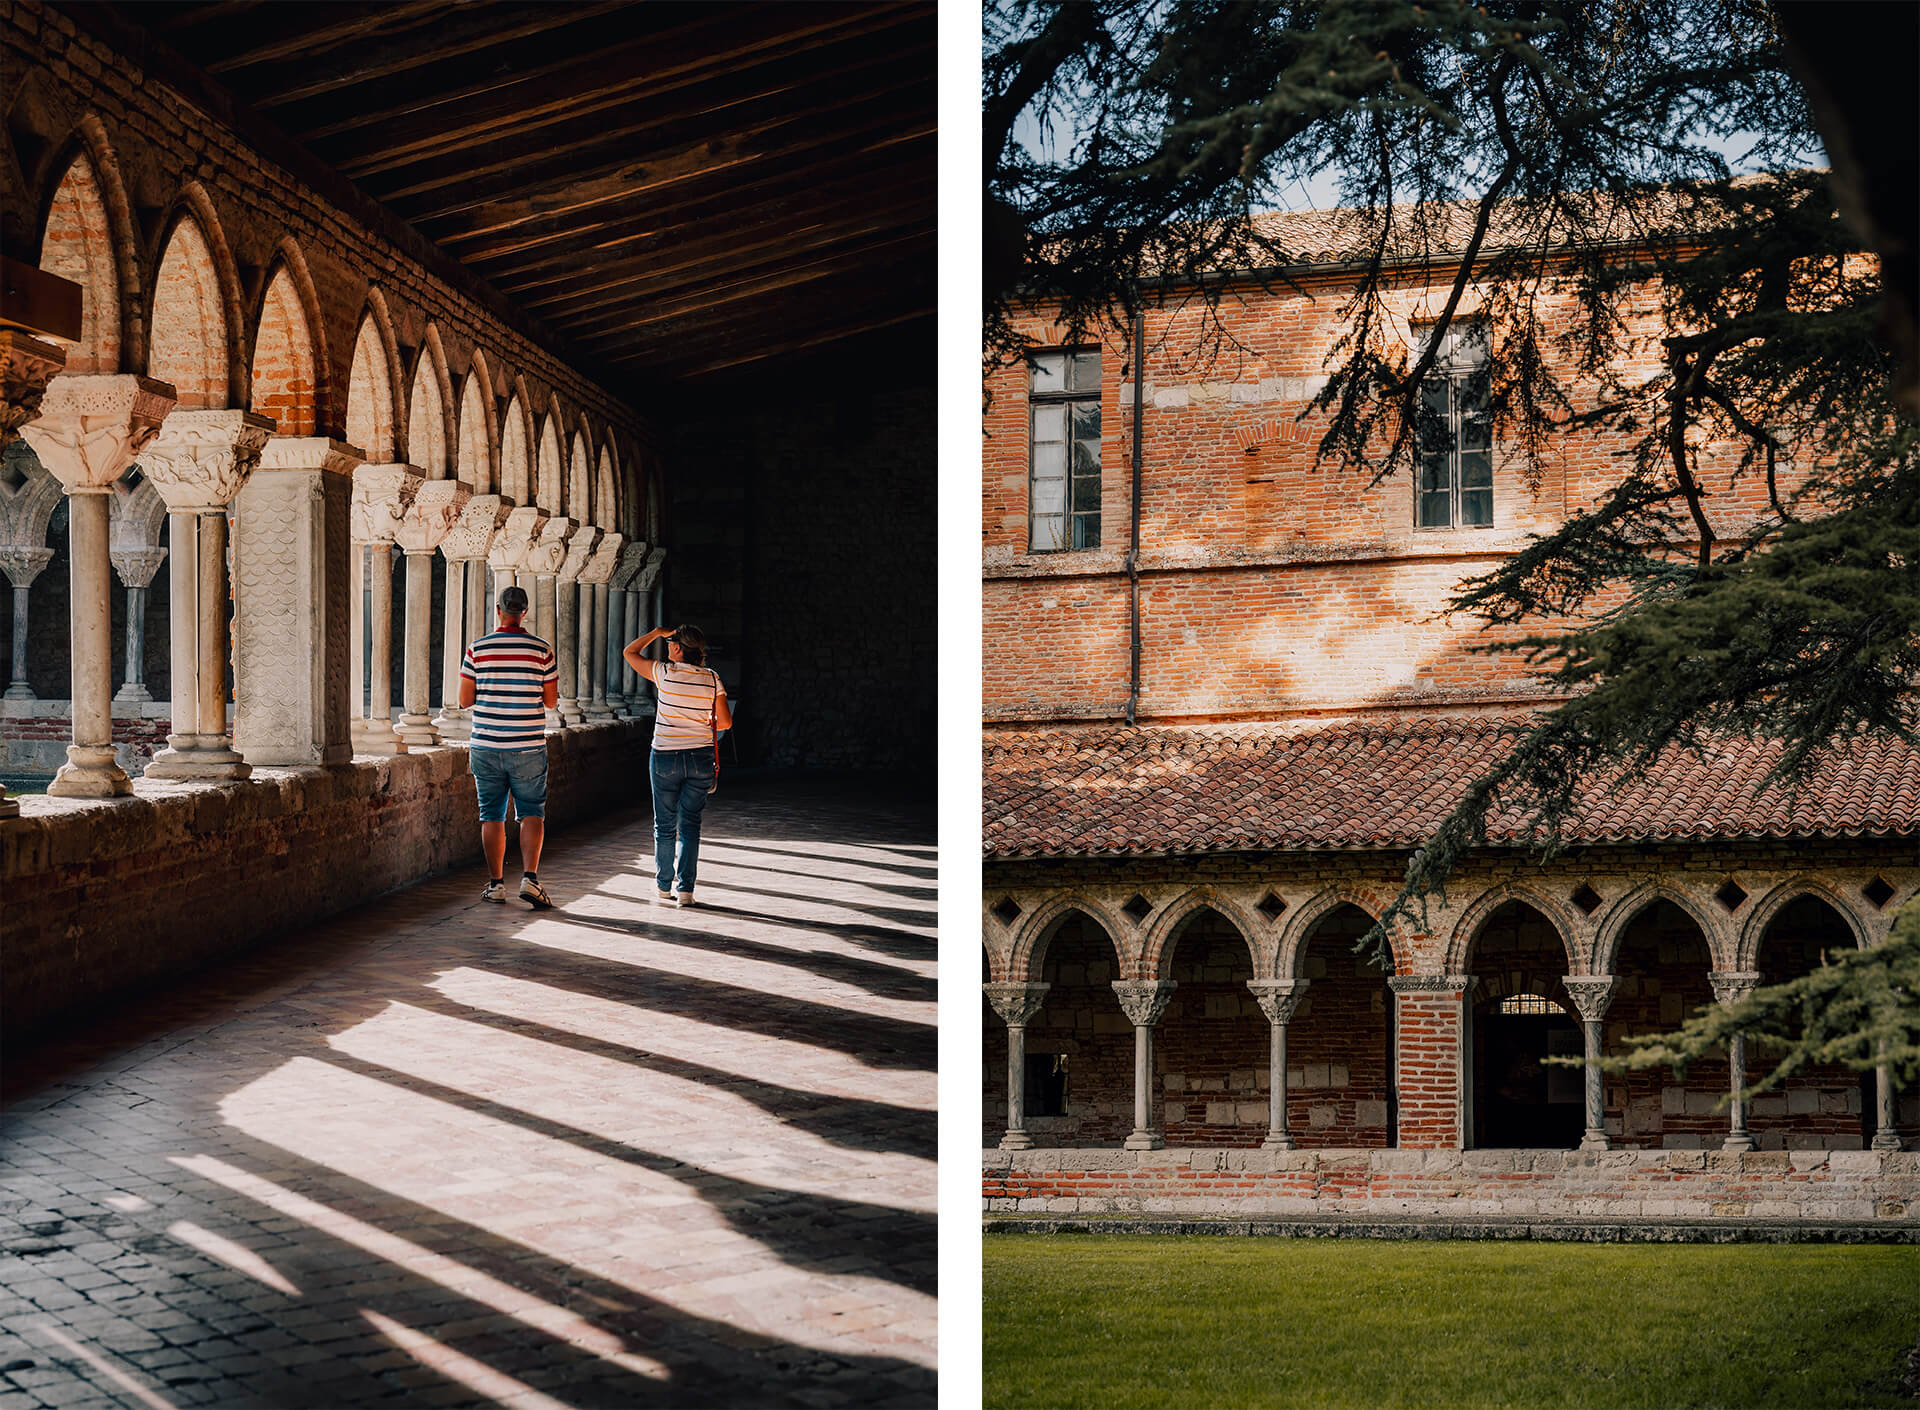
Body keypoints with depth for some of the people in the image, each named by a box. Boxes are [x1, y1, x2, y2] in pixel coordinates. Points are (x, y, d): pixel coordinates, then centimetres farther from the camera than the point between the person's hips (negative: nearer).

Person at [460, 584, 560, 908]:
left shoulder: (477, 649, -3)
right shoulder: (542, 651, -3)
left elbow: (465, 700, -1)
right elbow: (551, 701, 2)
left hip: (486, 747, 1)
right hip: (528, 748, -1)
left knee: (492, 815, 9)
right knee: (532, 812, 6)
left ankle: (496, 883, 10)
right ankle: (530, 877, -9)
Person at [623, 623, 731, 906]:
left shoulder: (665, 673, -10)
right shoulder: (712, 679, -3)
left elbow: (630, 652, 4)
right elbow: (725, 722, 1)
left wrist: (656, 633, 14)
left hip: (666, 757, -2)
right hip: (701, 759, 2)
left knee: (665, 824, 12)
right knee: (690, 824, 6)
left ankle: (664, 885, 21)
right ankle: (685, 889, 1)